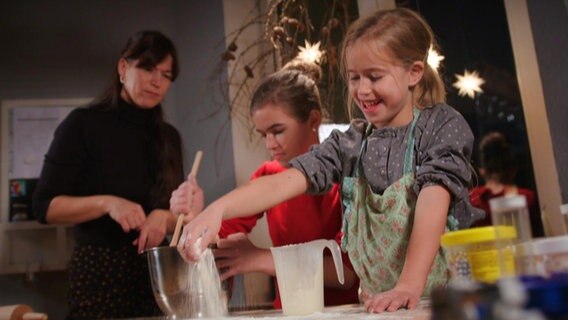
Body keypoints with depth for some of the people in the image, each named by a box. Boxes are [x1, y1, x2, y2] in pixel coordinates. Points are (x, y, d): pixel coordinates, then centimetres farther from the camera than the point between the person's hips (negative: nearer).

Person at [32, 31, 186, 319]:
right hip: (100, 268, -4)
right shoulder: (83, 123, -4)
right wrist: (106, 203, -23)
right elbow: (45, 206, -8)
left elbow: (178, 215, 11)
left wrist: (164, 217, -11)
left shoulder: (168, 137, 11)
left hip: (156, 270, 5)